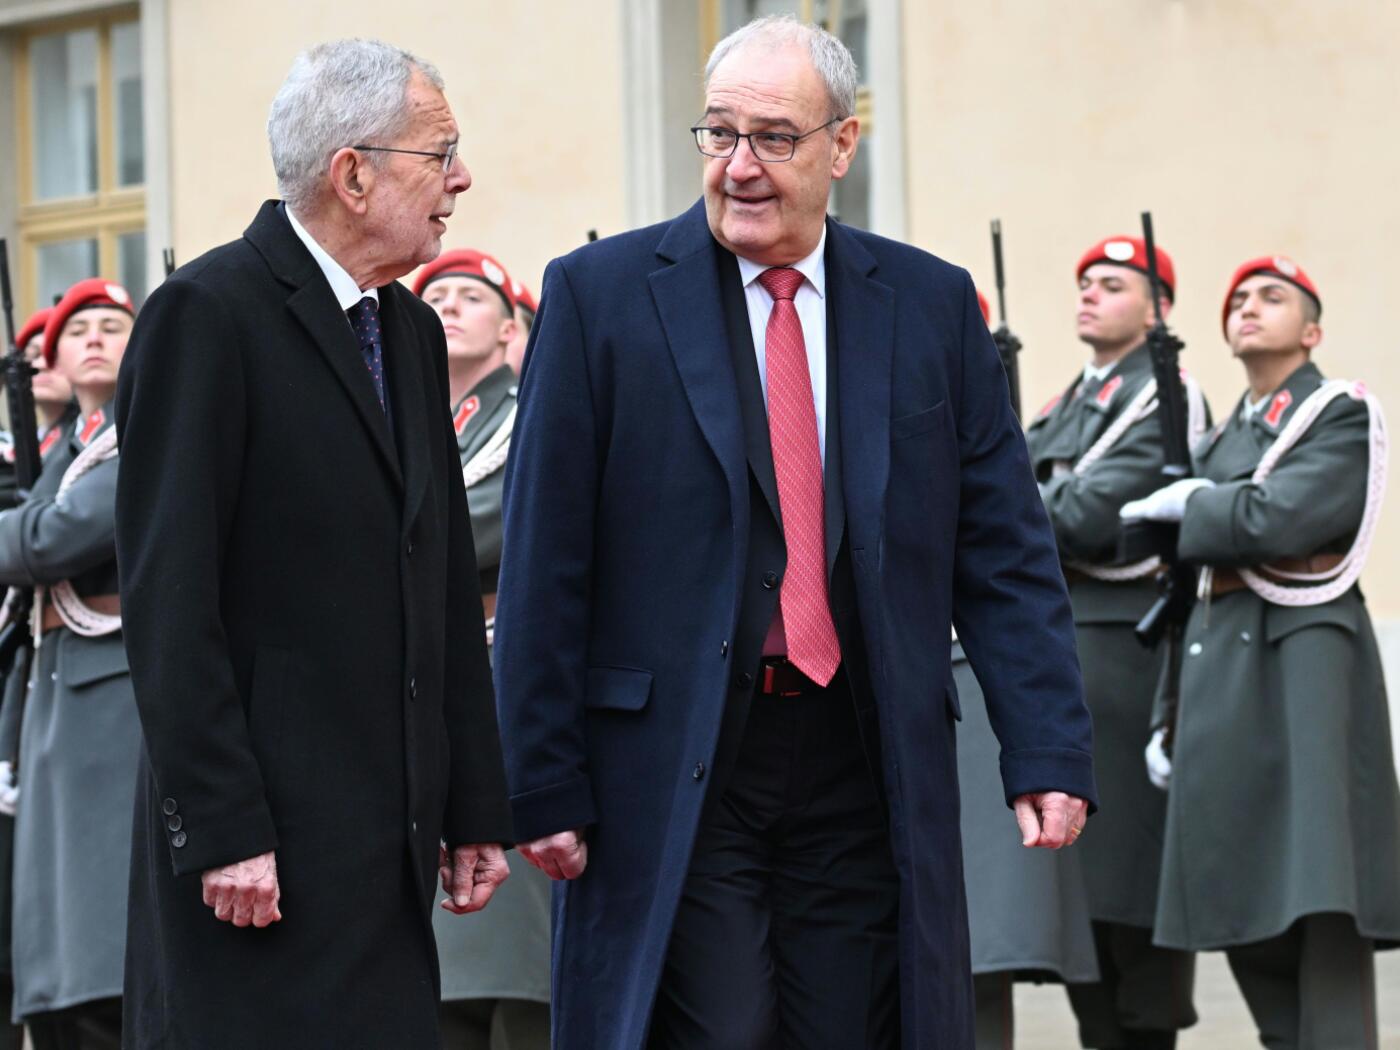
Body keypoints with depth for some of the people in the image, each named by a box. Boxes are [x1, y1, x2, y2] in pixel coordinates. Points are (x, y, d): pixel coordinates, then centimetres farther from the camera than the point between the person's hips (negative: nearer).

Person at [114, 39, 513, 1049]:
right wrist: (221, 833, -18)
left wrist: (476, 809, 15)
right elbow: (169, 597, -14)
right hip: (263, 849, -7)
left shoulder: (411, 329, 16)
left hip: (390, 838, 7)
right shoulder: (208, 314, -9)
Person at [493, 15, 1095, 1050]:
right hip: (675, 783, -2)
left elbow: (1005, 555, 7)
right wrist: (545, 786, -6)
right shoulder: (601, 295, 1)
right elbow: (546, 568, -1)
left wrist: (1048, 751, -3)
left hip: (864, 767, 3)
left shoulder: (932, 305, 9)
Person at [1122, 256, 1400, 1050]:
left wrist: (1190, 507, -2)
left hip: (1303, 658, -8)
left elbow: (1280, 518, -19)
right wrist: (1171, 715, 15)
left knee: (1321, 896, -14)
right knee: (1239, 899, 7)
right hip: (1221, 674, 8)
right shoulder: (1222, 440, 21)